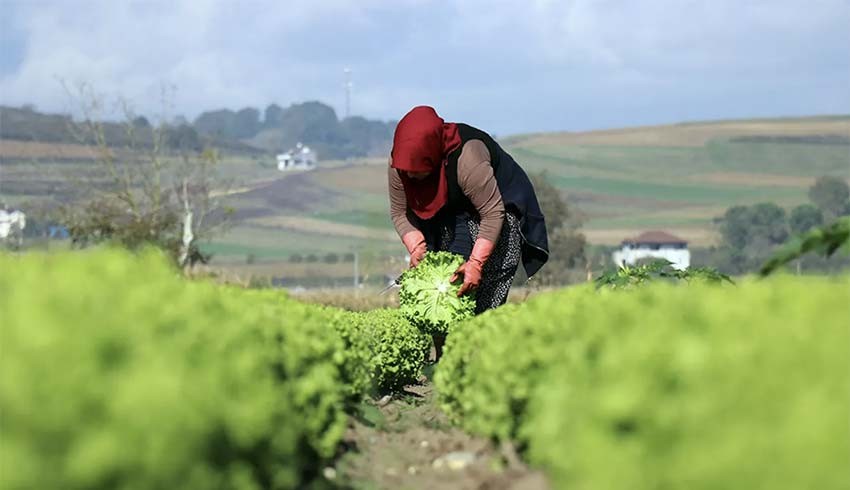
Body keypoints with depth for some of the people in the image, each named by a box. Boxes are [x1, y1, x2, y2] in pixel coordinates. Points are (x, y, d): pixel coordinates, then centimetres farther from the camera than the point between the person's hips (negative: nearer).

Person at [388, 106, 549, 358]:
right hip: (451, 217, 6)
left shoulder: (467, 158, -37)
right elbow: (399, 213, -7)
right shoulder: (398, 164, -19)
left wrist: (476, 262, -36)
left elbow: (493, 213, -31)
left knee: (486, 296, -17)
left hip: (500, 203, -6)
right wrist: (416, 247, -23)